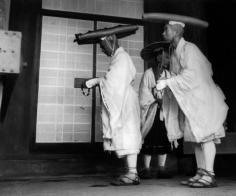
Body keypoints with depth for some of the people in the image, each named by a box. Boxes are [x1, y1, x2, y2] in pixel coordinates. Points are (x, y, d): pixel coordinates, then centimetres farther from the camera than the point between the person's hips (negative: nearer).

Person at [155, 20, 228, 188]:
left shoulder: (189, 48, -12)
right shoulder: (175, 54, 13)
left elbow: (191, 75, -22)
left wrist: (167, 82, -22)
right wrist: (165, 87, 7)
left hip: (201, 97, -8)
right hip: (189, 100, 8)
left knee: (204, 135, -7)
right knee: (196, 136, 8)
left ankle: (209, 176, -2)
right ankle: (201, 173, 14)